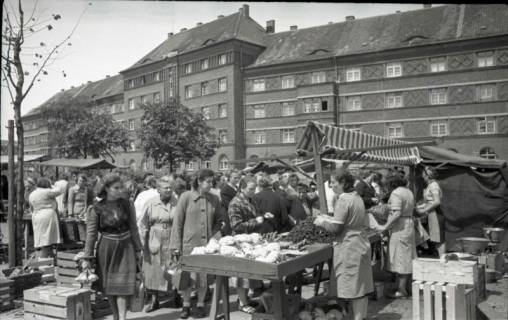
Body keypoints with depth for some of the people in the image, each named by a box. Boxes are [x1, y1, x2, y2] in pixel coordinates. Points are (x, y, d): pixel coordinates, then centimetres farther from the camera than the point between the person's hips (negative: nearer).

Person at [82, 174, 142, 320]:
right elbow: (91, 234, -4)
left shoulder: (127, 205, -2)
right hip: (106, 248, 0)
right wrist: (87, 258, -4)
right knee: (109, 285, 10)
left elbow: (134, 228, 6)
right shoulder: (96, 209, -7)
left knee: (123, 285, -5)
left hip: (125, 248, 0)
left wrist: (138, 250, 9)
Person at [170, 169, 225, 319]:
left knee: (204, 277, 8)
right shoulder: (186, 197, -5)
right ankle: (186, 305, 24)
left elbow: (219, 220, 16)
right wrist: (176, 246, -6)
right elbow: (177, 222, -4)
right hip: (188, 243, -2)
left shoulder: (214, 199, 4)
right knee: (186, 276, 5)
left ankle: (200, 305, 26)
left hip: (207, 244, 3)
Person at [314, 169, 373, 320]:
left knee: (353, 286, 0)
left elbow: (336, 227, -20)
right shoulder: (357, 198, 10)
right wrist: (328, 219, 17)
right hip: (361, 243, 9)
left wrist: (322, 221, -1)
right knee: (361, 285, 15)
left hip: (350, 247, -9)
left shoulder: (343, 200, -17)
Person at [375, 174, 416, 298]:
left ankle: (401, 290, 0)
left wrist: (385, 227, -19)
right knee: (407, 258, 14)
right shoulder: (408, 192, 14)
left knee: (400, 258, -4)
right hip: (409, 224, 10)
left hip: (400, 227, -10)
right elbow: (410, 210, 14)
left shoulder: (396, 193, -15)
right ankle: (404, 285, 22)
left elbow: (396, 214, -24)